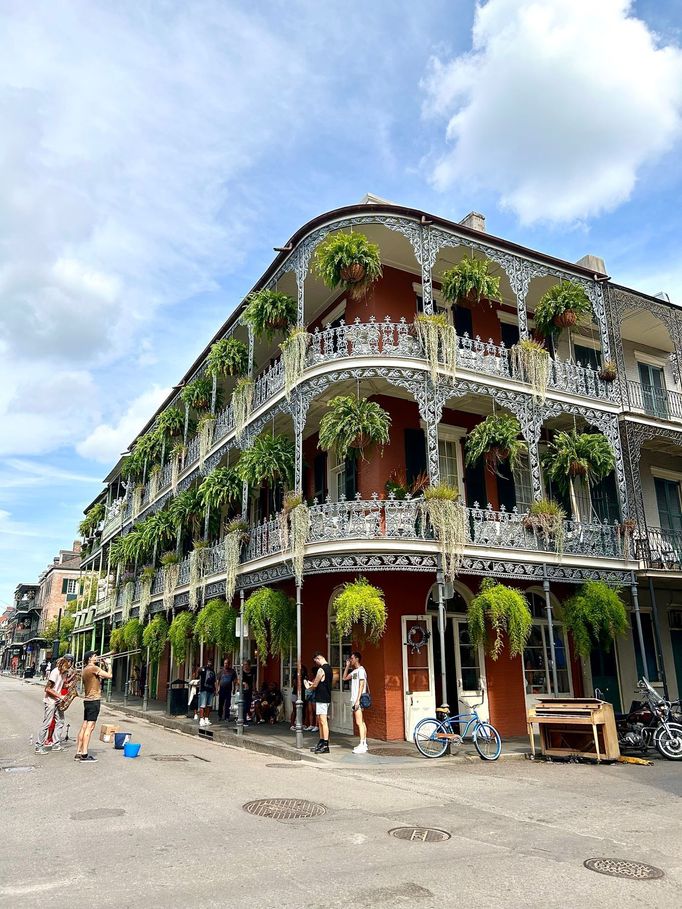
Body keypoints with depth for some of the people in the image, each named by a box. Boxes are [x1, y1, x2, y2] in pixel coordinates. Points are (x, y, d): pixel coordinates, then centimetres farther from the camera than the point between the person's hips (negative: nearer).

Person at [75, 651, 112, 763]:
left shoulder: (85, 670, 16)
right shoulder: (93, 668, -13)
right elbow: (109, 675, -16)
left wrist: (103, 666, 15)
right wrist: (107, 666, 0)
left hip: (87, 700, 10)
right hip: (94, 700, -10)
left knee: (84, 726, 11)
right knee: (90, 727, -9)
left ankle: (78, 753, 13)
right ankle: (84, 755, -9)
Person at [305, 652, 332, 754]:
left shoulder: (321, 669, -16)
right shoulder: (328, 668, 14)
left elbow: (315, 685, -13)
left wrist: (308, 688, 7)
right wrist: (312, 683, 17)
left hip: (321, 698, -10)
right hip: (326, 698, 10)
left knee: (323, 721, -6)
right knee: (320, 721, 15)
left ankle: (325, 746, -4)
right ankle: (321, 743, 21)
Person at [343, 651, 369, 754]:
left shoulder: (361, 670, -12)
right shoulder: (354, 671, 16)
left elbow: (361, 686, -17)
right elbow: (345, 678, 23)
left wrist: (358, 700, -21)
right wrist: (347, 666, 15)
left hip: (358, 699, -10)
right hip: (354, 699, 10)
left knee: (359, 722, -11)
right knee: (361, 722, 12)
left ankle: (362, 746, -12)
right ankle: (364, 744, 17)